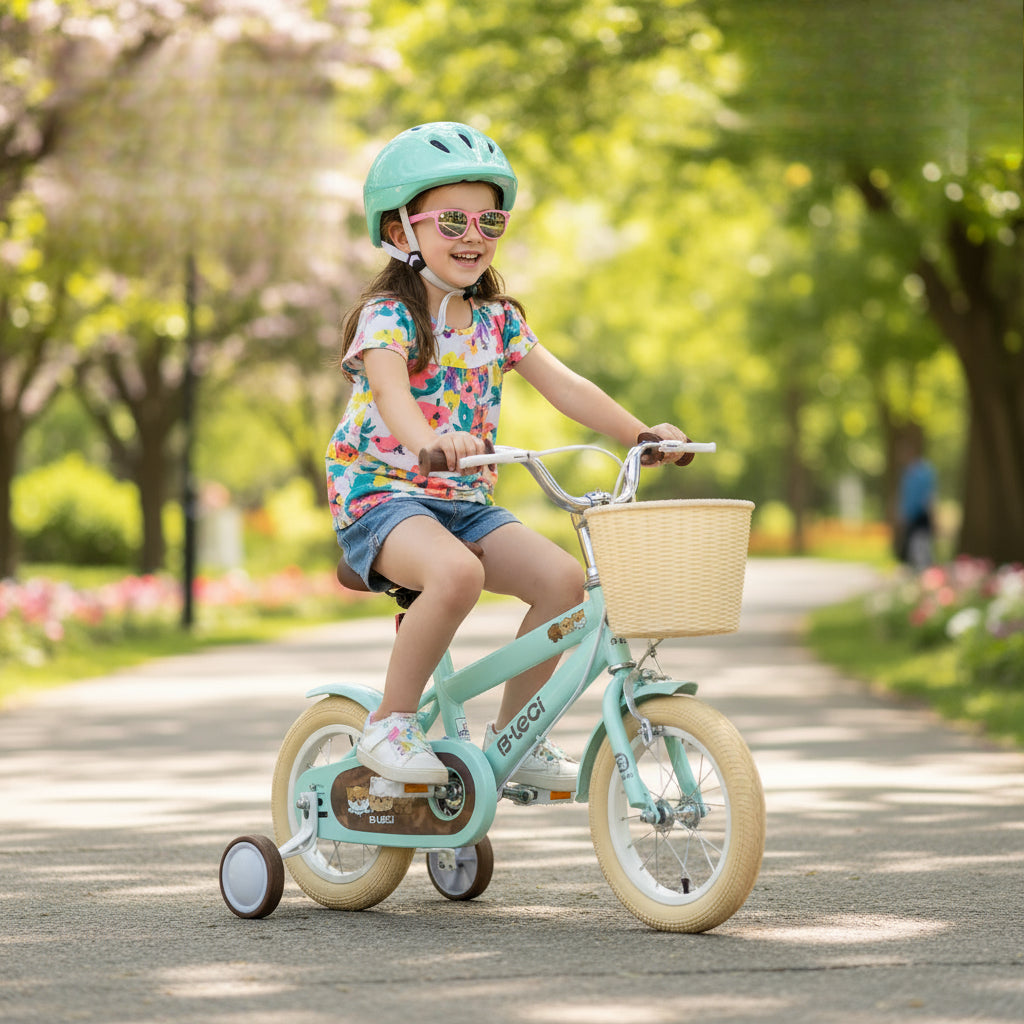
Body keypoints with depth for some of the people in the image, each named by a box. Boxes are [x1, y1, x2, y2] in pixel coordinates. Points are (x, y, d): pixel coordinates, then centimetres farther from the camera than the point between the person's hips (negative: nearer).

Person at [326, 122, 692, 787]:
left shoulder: (498, 320, 11)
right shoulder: (387, 315, -10)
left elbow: (561, 383, 6)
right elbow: (390, 388, -29)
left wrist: (642, 434, -8)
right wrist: (430, 440, -51)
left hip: (464, 500, 7)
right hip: (380, 494, -7)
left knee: (565, 579, -14)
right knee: (456, 573, -37)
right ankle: (389, 725, -18)